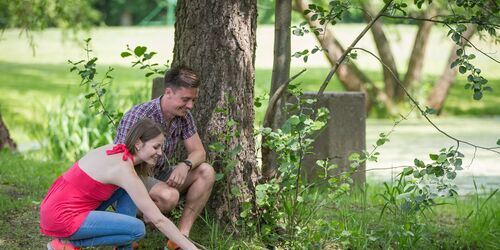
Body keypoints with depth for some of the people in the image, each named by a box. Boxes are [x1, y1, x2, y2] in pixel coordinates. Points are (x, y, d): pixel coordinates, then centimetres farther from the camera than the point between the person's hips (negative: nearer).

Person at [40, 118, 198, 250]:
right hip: (63, 219, -9)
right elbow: (158, 220, -19)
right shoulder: (124, 170, -19)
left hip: (57, 207, 9)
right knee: (137, 229, -14)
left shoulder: (116, 150, 5)